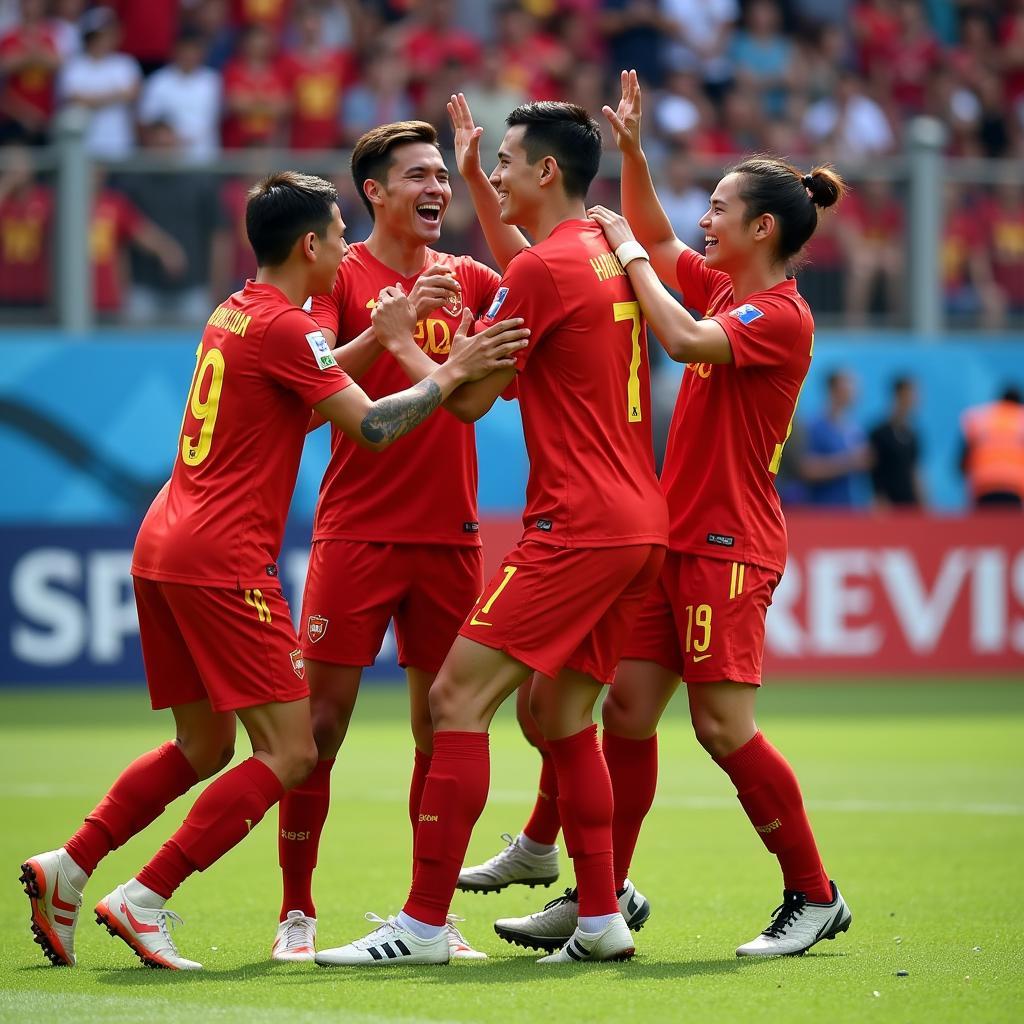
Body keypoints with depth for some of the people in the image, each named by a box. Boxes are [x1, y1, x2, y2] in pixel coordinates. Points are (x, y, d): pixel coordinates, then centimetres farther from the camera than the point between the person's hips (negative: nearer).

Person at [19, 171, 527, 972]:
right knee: (289, 754, -7)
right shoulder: (283, 325, -12)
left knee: (202, 748, 19)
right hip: (223, 561, -10)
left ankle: (66, 869, 11)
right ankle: (144, 901, -11)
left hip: (165, 548, 10)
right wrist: (450, 373, -5)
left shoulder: (238, 312, 16)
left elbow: (306, 392, 30)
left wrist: (380, 335, 22)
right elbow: (373, 426, -15)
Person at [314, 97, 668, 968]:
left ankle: (425, 923, -13)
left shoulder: (548, 268, -12)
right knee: (561, 714, 16)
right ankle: (602, 919, 16)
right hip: (640, 524, 9)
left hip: (578, 527, -9)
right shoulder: (609, 252, 14)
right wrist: (474, 180, 37)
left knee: (456, 696, -10)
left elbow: (471, 394, -6)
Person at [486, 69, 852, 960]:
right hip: (677, 535, 9)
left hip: (729, 545, -9)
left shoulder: (780, 316, -13)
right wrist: (633, 151, 14)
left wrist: (630, 254, -16)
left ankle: (815, 897, 0)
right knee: (628, 709, 4)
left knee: (724, 725, -11)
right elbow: (659, 241, 27)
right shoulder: (723, 289, 12)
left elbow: (685, 340, -27)